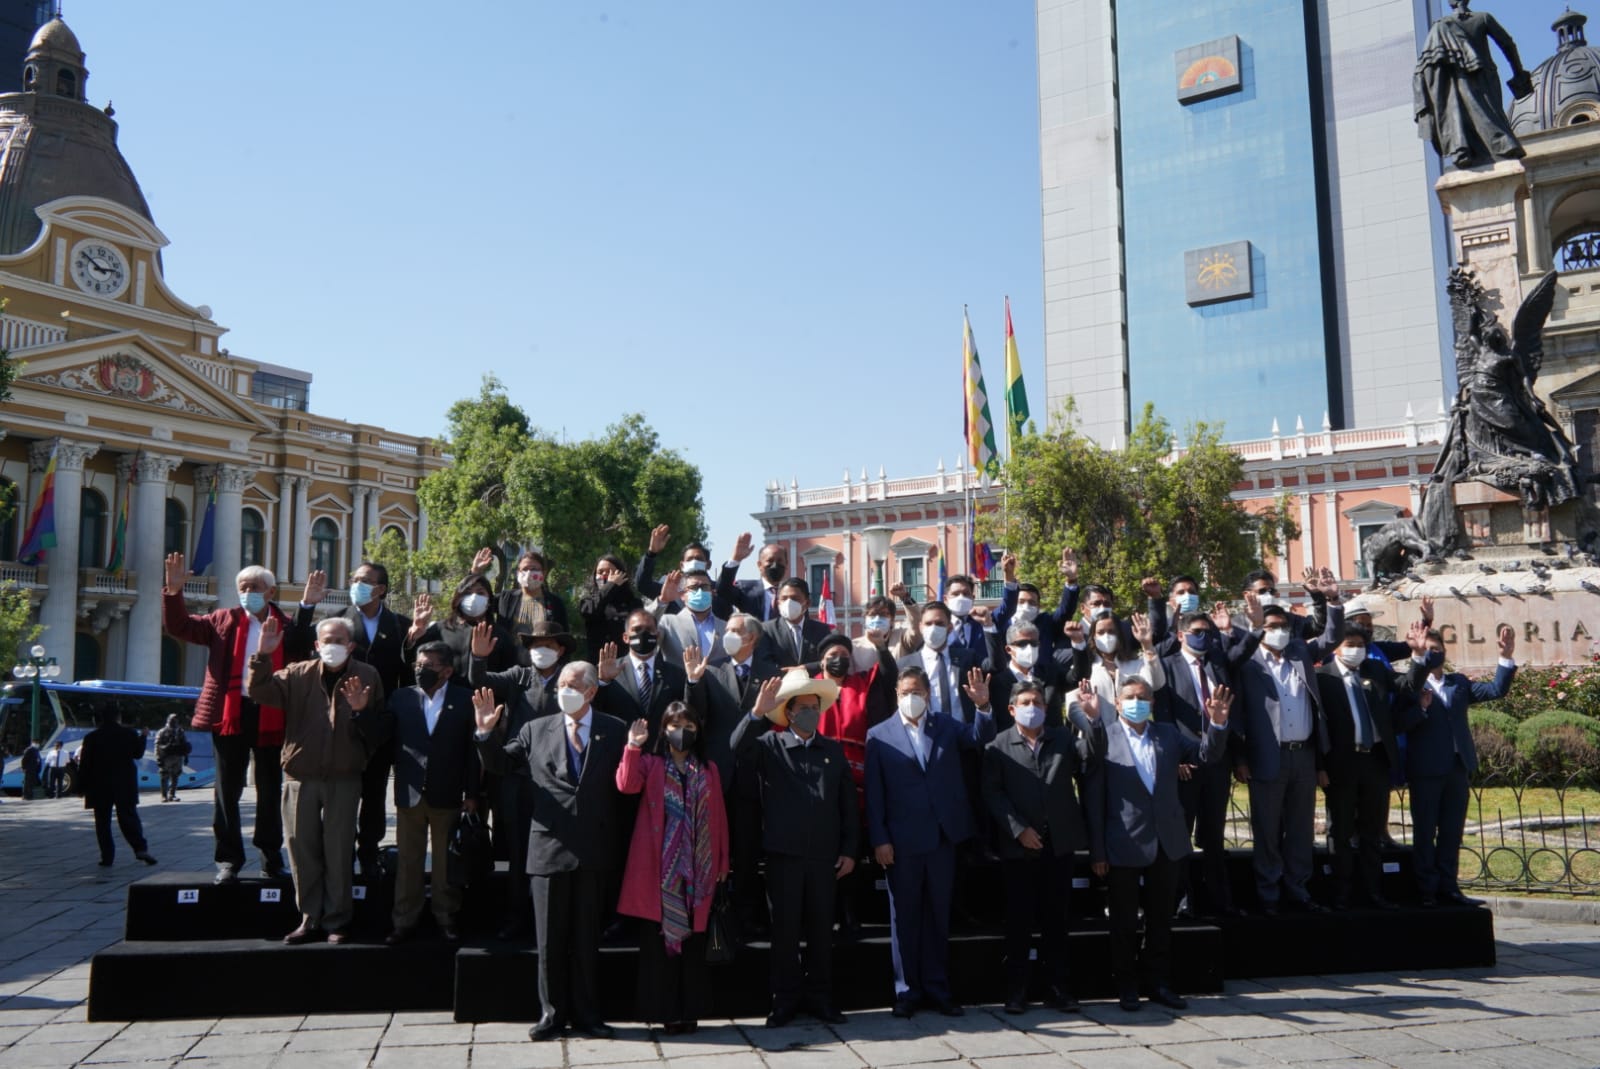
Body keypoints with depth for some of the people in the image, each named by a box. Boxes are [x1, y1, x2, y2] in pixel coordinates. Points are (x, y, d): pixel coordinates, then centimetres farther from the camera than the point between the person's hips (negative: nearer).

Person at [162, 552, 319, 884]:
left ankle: (271, 858, 21)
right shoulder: (224, 620, 7)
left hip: (270, 716, -1)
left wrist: (308, 605, -21)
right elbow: (179, 627, 5)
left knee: (270, 792, 10)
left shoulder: (288, 626, 2)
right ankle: (229, 859, 17)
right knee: (227, 792, 7)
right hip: (230, 715, 1)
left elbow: (304, 649, -16)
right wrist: (173, 591, -9)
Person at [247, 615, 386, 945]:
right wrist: (264, 656, -20)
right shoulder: (299, 674, 4)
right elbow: (260, 692, -8)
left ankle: (337, 921, 13)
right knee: (302, 849, 7)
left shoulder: (367, 677, 0)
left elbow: (380, 730, -2)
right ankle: (310, 919, 18)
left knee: (338, 852, 3)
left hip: (344, 778, -2)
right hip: (301, 776, 2)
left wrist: (362, 710, -21)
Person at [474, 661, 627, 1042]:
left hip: (594, 851, -1)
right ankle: (552, 1013, 21)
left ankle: (586, 1014, 20)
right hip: (549, 848, 1)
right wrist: (488, 732, -6)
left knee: (587, 938, 9)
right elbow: (498, 763, 9)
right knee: (550, 938, 9)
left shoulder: (616, 731, 2)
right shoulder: (535, 730, 7)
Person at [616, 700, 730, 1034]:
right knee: (659, 940, 0)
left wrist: (722, 862, 7)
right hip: (660, 868, -2)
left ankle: (690, 1011, 14)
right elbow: (627, 785, -15)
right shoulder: (651, 764, 6)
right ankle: (666, 1010, 8)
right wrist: (633, 747, -24)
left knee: (693, 940, 5)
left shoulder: (709, 770, 11)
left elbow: (718, 818, 10)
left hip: (697, 871, 2)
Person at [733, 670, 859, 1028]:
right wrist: (757, 713, -33)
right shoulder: (770, 745, 2)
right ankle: (785, 999, 16)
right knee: (784, 927, 5)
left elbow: (848, 804, 9)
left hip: (824, 854, 2)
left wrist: (849, 849, 5)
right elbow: (739, 746, -20)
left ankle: (820, 997, 22)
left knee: (821, 927, 10)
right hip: (783, 852, -2)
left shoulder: (833, 751, 9)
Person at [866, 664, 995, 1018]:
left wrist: (983, 706, -25)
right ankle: (907, 989, 18)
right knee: (905, 916, 8)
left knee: (939, 915, 12)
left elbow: (981, 737, -7)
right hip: (902, 840, -2)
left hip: (943, 836, 2)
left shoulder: (946, 726, 8)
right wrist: (879, 840, -8)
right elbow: (874, 793, -3)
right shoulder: (879, 736, 0)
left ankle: (938, 988, 22)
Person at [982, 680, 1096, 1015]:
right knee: (1019, 921, 4)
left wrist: (1094, 720, -21)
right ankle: (1016, 991, 13)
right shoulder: (999, 746, 1)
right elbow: (992, 793, -5)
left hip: (1059, 845, 2)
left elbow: (1090, 756, -7)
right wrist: (1018, 829, -13)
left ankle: (1058, 989, 18)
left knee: (1055, 919, 9)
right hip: (1018, 846, -2)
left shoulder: (1064, 737, 10)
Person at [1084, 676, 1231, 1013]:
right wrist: (1097, 851, -12)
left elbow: (1206, 754, 3)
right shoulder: (1104, 737, -8)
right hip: (1124, 846, -4)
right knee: (1124, 921, 8)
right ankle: (1126, 986, 21)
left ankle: (1159, 982, 27)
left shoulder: (1168, 734, 9)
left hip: (1166, 843, 5)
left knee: (1161, 918, 15)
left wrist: (1217, 724, -17)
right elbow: (1093, 798, -10)